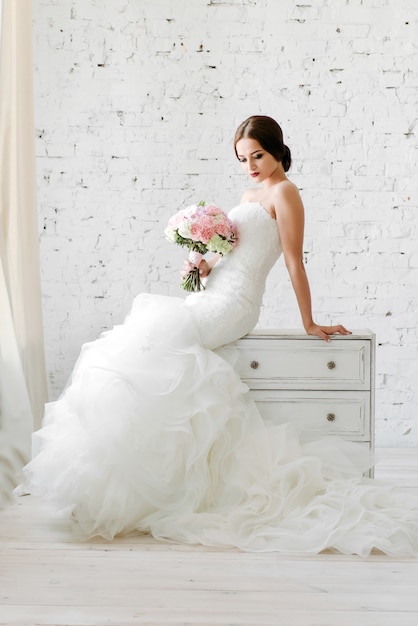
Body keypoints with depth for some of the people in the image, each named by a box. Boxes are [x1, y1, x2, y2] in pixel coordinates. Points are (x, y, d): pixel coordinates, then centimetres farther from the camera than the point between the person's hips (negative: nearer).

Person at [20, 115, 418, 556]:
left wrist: (309, 323, -6)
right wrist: (205, 266, 4)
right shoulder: (250, 196, 24)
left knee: (154, 337, -20)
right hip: (214, 300, 9)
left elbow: (294, 263, -7)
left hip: (232, 306, -9)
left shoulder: (284, 193, -2)